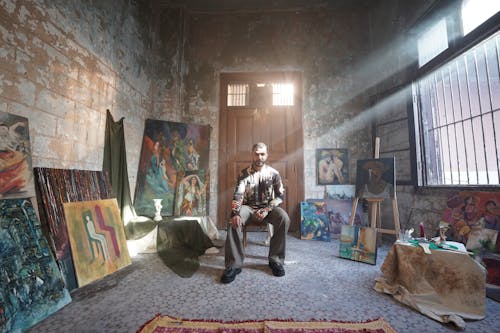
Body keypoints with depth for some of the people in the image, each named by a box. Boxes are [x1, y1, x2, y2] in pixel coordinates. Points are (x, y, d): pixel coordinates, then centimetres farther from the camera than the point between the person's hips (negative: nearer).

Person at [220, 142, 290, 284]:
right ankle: (234, 264, -24)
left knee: (284, 218, -30)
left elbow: (280, 195, -3)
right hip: (248, 207, 0)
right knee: (233, 221, -32)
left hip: (268, 207, 1)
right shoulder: (244, 173, -5)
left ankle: (276, 260, -15)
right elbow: (238, 194, -16)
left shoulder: (273, 173, -2)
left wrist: (267, 210, -19)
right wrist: (235, 213, -34)